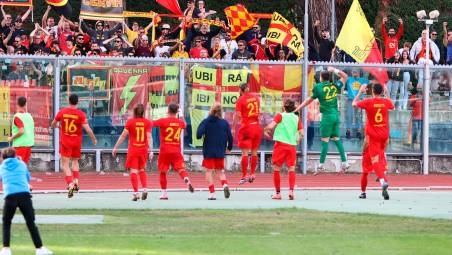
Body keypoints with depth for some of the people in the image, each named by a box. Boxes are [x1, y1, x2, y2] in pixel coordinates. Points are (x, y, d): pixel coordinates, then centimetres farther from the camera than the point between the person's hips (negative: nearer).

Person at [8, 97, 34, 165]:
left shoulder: (17, 117, -14)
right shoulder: (29, 116, 8)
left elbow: (21, 131, -23)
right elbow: (33, 130, 13)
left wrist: (12, 138, -11)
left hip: (20, 144, -7)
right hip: (29, 143, 7)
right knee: (25, 163, 13)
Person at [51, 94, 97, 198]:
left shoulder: (62, 112, -5)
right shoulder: (81, 114, -10)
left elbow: (53, 125, 8)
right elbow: (87, 129, -15)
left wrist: (59, 126, 31)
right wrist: (94, 139, 1)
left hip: (65, 142, -1)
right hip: (77, 142, 1)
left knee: (65, 164, -2)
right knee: (75, 161, 23)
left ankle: (70, 184, -20)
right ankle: (76, 181, 9)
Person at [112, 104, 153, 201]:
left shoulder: (130, 122, -4)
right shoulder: (147, 122, 0)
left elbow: (123, 136, -4)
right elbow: (149, 137, -8)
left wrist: (115, 147, 3)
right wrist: (150, 150, -9)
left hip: (133, 149, -2)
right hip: (143, 149, 2)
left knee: (133, 171, -3)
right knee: (142, 170, 19)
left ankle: (136, 192, -14)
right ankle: (145, 189, 3)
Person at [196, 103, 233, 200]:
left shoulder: (206, 122, -8)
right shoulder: (225, 123, -2)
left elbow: (199, 135, -16)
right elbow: (230, 137, 1)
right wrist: (229, 148, 17)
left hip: (208, 152, -2)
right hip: (220, 152, 2)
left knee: (209, 171, 5)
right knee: (221, 171, 16)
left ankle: (212, 193, -4)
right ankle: (225, 185, -11)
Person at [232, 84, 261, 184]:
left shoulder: (240, 100, -7)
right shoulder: (255, 98, 10)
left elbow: (237, 115, -12)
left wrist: (233, 128, -9)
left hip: (246, 127, -5)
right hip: (256, 126, 5)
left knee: (245, 152, -5)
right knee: (254, 152, 11)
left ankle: (244, 175, -7)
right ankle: (252, 174, 12)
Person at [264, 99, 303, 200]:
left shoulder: (280, 116, -1)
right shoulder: (297, 118, 9)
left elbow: (271, 126, -14)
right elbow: (301, 133, 6)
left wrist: (266, 130, 8)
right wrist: (298, 139, 27)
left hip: (280, 144, -3)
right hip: (292, 146, 3)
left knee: (276, 169, 5)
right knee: (291, 169, 4)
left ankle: (278, 193, 4)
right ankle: (291, 190, -14)